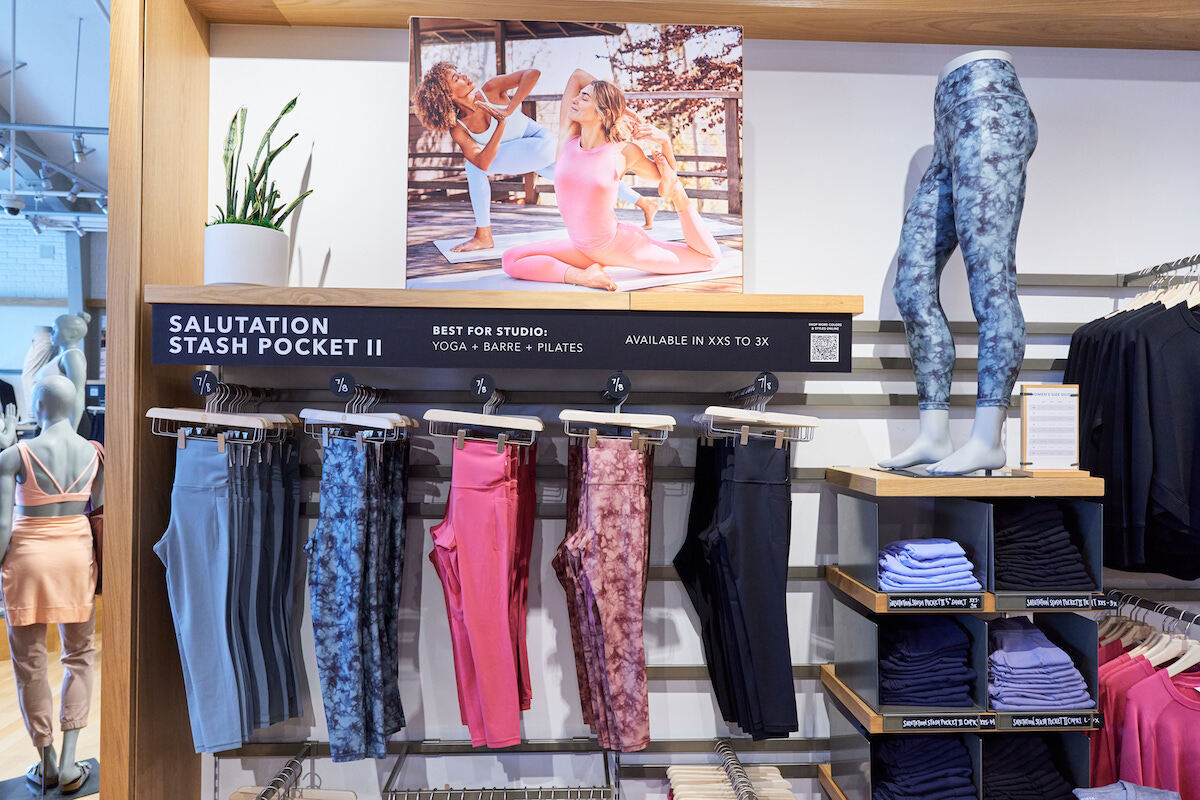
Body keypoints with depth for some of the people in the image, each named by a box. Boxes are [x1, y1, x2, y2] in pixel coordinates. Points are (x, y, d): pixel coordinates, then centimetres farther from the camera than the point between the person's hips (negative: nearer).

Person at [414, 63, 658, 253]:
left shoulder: (490, 89, -20)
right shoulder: (457, 129, -11)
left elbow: (533, 74, -30)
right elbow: (483, 162, -24)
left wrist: (508, 111, -33)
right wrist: (501, 124, -33)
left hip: (541, 142, -7)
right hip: (521, 154, 7)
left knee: (473, 168, -19)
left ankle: (483, 237, -6)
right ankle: (645, 204, 36)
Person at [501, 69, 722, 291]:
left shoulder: (624, 152, -11)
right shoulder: (567, 138, -4)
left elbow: (666, 178, 8)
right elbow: (577, 75, 2)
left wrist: (665, 142, -10)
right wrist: (621, 110, 4)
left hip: (622, 245, -4)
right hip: (581, 249, 4)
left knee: (709, 257, 4)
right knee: (511, 259, -12)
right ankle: (581, 275, -16)